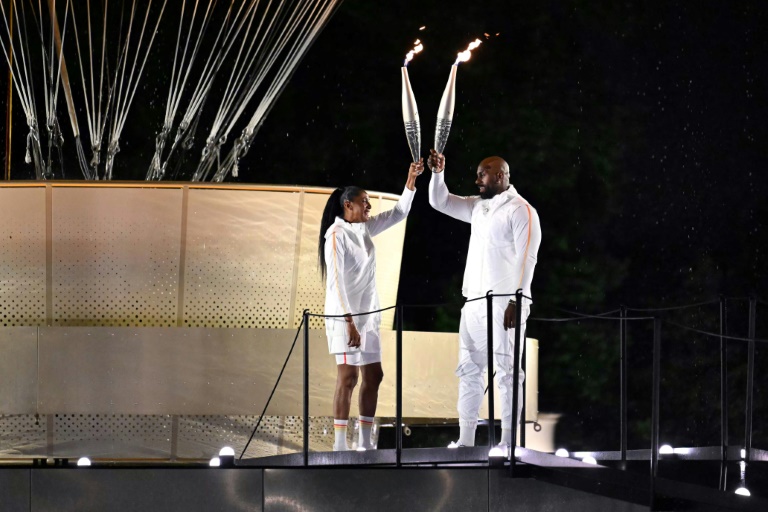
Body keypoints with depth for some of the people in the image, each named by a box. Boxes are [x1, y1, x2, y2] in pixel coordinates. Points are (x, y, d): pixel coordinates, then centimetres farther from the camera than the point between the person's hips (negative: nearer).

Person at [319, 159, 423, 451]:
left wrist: (411, 179, 6)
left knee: (373, 376, 7)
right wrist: (349, 322, -23)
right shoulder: (337, 235, -13)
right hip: (345, 315, -9)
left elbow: (399, 213, 19)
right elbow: (336, 282, -18)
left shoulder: (364, 228, 10)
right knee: (348, 377, -11)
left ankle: (366, 443, 11)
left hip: (368, 315, 9)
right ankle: (340, 445, -10)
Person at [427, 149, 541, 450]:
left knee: (506, 372, -6)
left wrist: (516, 302, -20)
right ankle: (465, 440, 9)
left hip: (504, 304, -8)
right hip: (474, 302, 8)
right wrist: (438, 173, 3)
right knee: (469, 370, 7)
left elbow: (526, 259, -14)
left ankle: (508, 442, -5)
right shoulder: (478, 206, 16)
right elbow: (440, 202, 21)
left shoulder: (521, 211, -8)